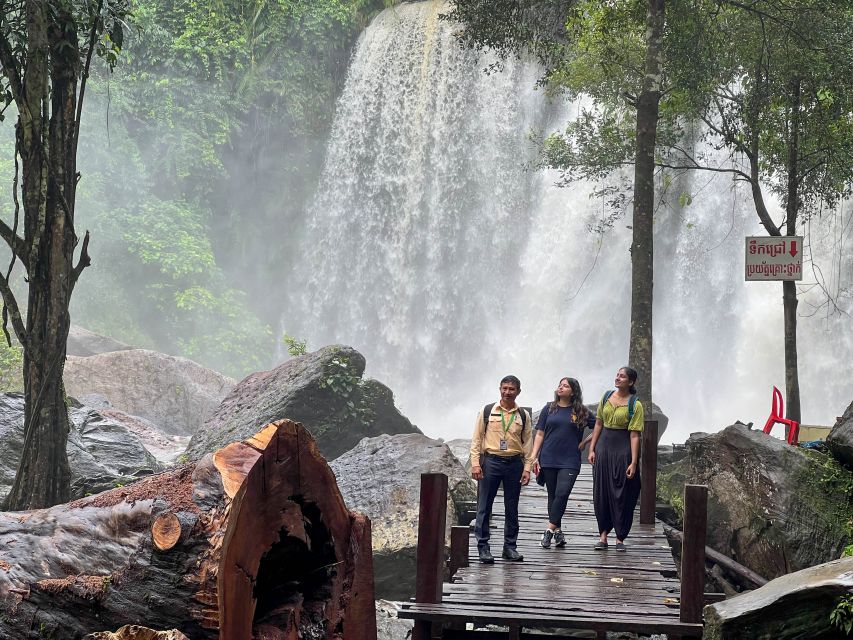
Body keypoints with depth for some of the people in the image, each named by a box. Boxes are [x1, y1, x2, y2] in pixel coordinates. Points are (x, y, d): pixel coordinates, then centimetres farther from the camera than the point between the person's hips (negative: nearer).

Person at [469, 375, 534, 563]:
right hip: (491, 461, -2)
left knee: (512, 508, 7)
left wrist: (527, 468, 1)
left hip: (514, 463, 2)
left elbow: (527, 443, 9)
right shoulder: (487, 411, 3)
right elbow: (476, 439, 3)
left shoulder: (523, 415, 8)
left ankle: (510, 546, 15)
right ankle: (483, 546, 4)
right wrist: (475, 463, -6)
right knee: (484, 507, -2)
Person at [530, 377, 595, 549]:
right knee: (552, 495, 6)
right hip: (549, 460, 2)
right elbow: (540, 434, 8)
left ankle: (550, 529, -13)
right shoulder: (549, 409, 8)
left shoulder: (581, 412, 4)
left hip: (570, 462, -2)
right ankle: (558, 531, 14)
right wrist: (534, 457, 1)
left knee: (562, 494, -16)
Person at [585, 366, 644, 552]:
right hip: (604, 447, 4)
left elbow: (634, 435, -11)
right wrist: (592, 449, 6)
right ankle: (603, 534, 13)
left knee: (622, 495, 0)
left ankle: (620, 538, 9)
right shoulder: (606, 397, 7)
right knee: (601, 492, 5)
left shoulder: (635, 405, -7)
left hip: (623, 450, -4)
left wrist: (633, 462, -14)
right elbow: (598, 424, 12)